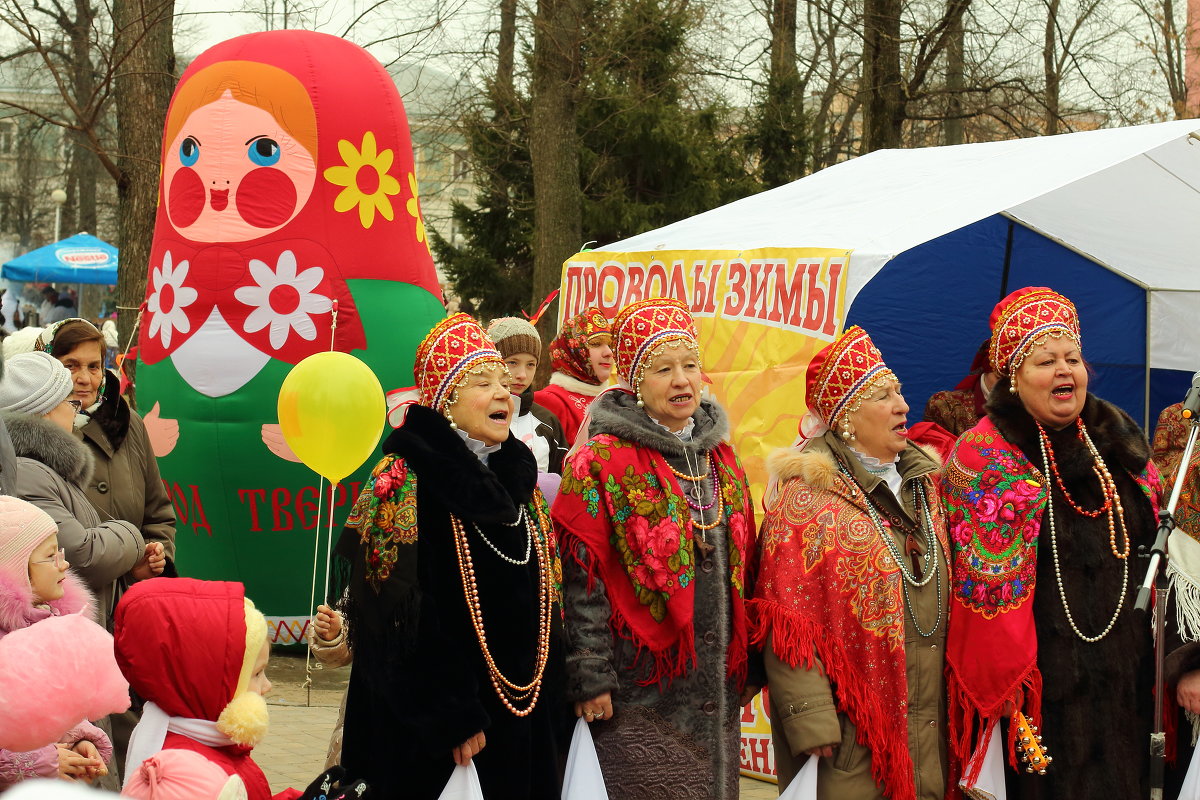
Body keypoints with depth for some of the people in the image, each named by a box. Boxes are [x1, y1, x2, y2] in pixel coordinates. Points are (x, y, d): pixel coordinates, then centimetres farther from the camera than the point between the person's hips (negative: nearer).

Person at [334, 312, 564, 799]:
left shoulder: (516, 477, 9)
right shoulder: (407, 481, -12)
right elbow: (402, 620, -17)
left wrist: (546, 701, 10)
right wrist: (451, 719, -20)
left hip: (522, 718, 7)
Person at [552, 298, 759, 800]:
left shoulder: (720, 458, 12)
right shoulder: (603, 462, -8)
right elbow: (581, 579, -11)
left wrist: (748, 666, 17)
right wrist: (591, 678, -15)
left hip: (717, 686, 6)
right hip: (641, 692, -6)